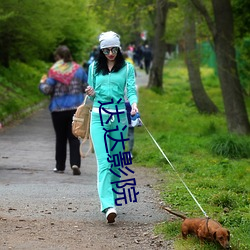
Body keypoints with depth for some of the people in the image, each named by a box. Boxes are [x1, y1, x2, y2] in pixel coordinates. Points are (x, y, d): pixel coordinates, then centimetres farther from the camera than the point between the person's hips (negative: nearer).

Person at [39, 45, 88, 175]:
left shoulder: (54, 71, -9)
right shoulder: (78, 69, 2)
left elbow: (47, 90, -12)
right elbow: (87, 87, 6)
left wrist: (42, 83, 9)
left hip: (58, 109, -2)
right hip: (76, 108, 2)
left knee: (60, 138, 10)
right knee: (74, 137, 3)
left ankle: (60, 166, 15)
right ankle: (75, 163, -14)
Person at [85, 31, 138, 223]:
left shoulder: (127, 68, 6)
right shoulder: (94, 68, 11)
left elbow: (131, 90, -3)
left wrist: (134, 104, -24)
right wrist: (91, 94, -6)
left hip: (119, 117, 0)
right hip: (99, 116, 0)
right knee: (104, 161, -12)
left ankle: (113, 199, 20)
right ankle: (108, 205, -23)